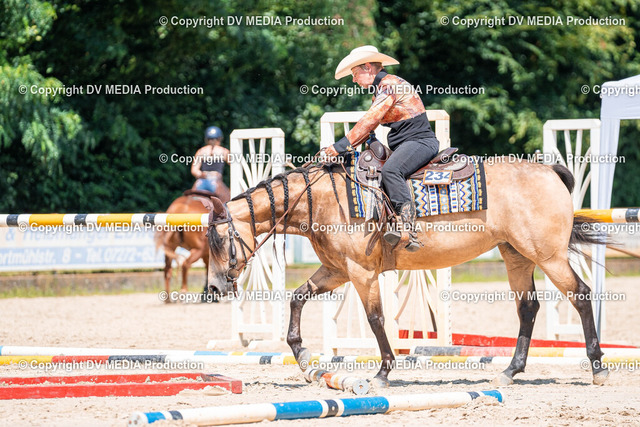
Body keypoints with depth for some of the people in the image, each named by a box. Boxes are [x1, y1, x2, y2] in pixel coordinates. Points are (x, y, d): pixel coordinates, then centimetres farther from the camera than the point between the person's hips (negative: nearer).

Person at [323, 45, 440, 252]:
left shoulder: (390, 85, -13)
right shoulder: (380, 90, 19)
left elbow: (369, 121, -19)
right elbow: (369, 126, 21)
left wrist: (342, 146, -19)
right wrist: (344, 147, 9)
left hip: (420, 141, -11)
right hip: (403, 145, 11)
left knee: (390, 170, -33)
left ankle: (410, 231, -42)